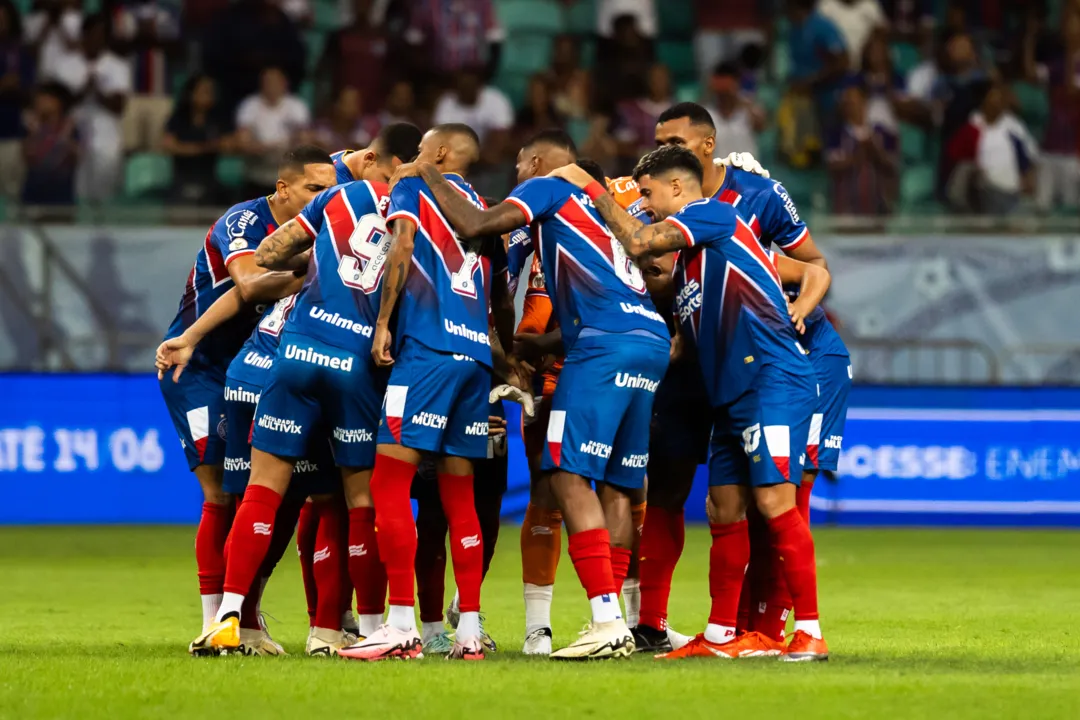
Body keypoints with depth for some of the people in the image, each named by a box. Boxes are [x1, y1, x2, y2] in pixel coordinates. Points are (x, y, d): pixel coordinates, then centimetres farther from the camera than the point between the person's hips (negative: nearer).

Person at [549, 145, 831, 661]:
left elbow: (638, 243, -12)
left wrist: (591, 188, -1)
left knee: (774, 499, -14)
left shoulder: (715, 214, -3)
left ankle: (809, 632, -15)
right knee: (724, 510, 10)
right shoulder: (691, 258, 23)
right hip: (731, 392, 10)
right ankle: (720, 636, 16)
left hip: (771, 378, -10)